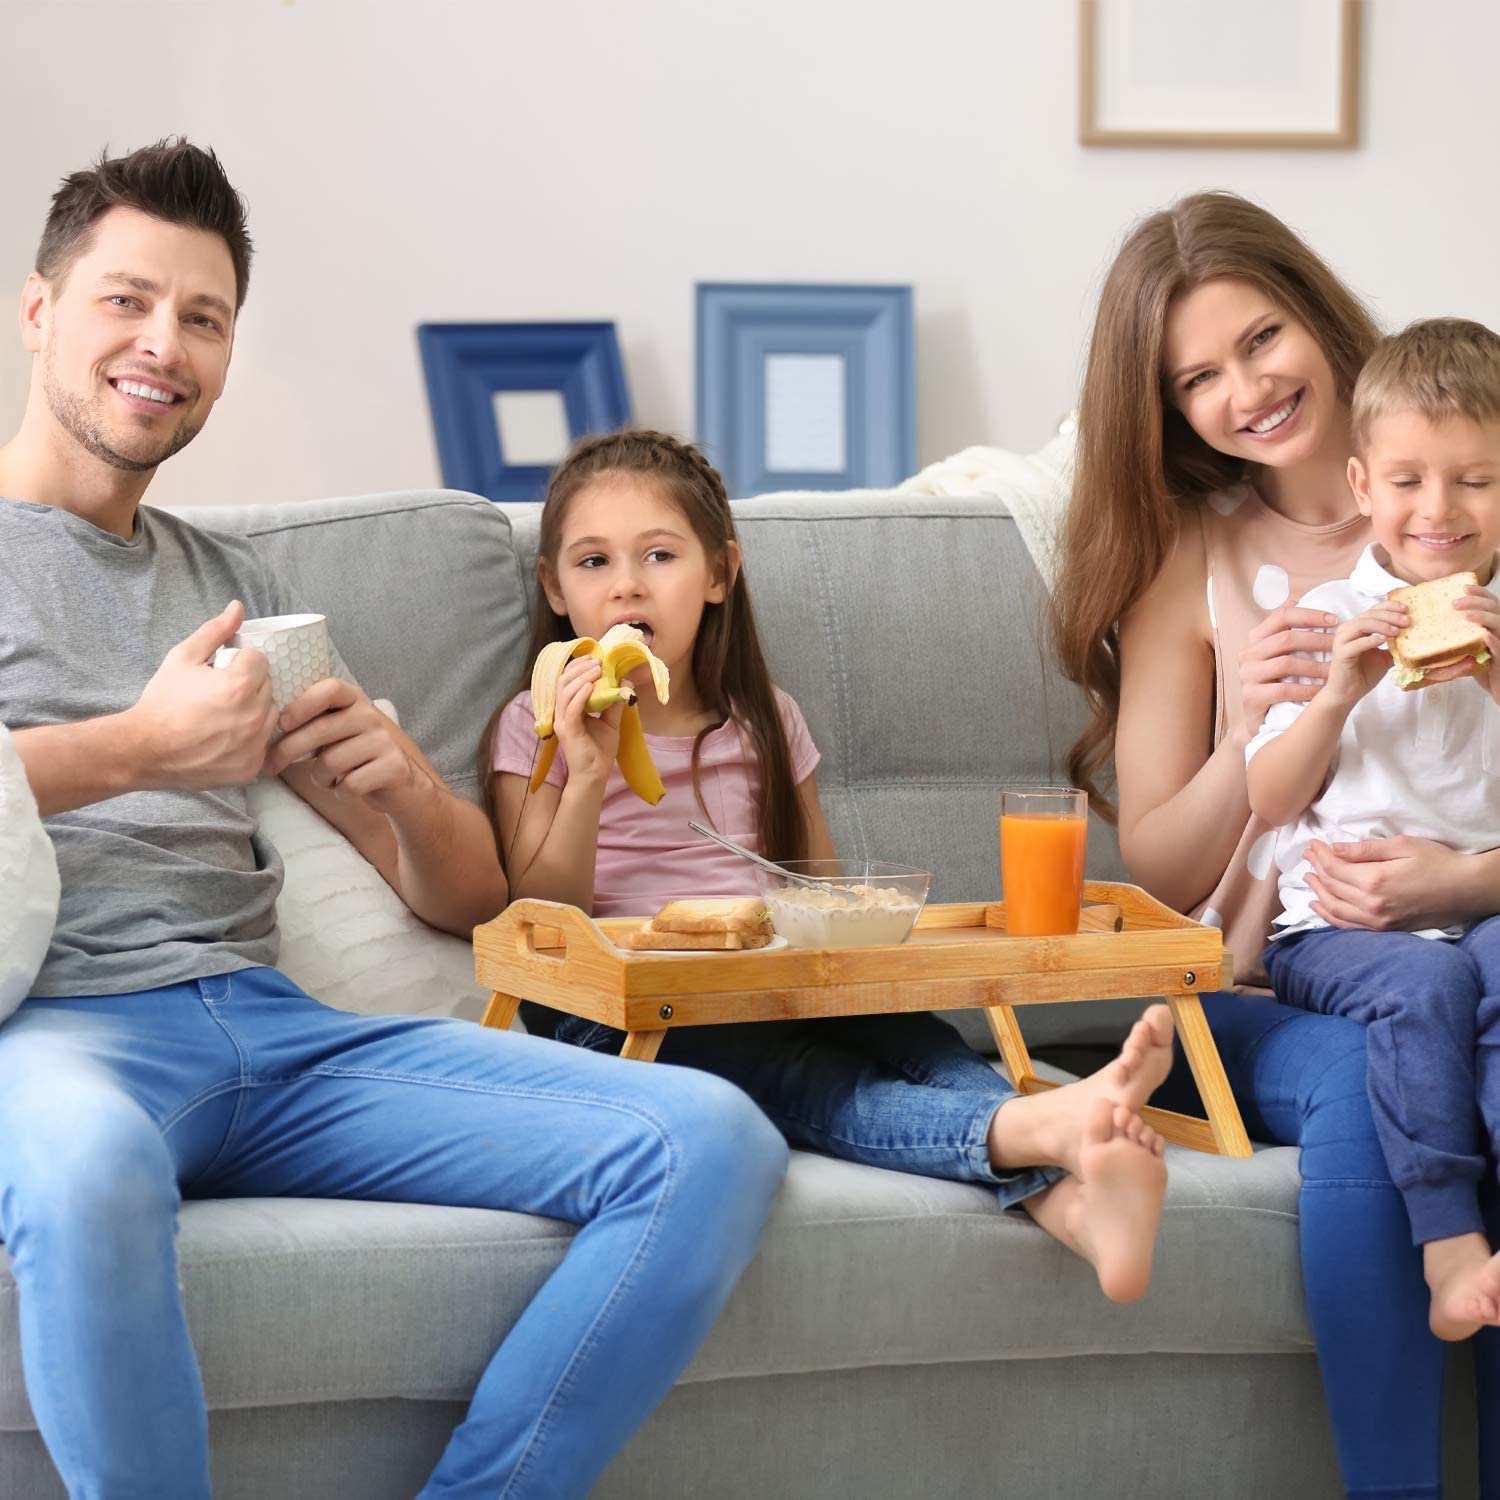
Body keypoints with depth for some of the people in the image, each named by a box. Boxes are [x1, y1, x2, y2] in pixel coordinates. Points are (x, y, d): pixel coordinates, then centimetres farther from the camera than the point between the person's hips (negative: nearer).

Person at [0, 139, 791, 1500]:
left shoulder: (235, 584, 28)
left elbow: (466, 896, 26)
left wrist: (405, 785, 2)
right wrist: (138, 747, -10)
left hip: (278, 1028, 5)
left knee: (711, 1143, -16)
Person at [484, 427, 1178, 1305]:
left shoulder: (763, 722, 19)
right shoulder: (535, 729, 9)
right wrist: (587, 773, -13)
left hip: (773, 995, 4)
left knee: (903, 1031, -31)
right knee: (787, 1072, -36)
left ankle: (1071, 1198, -58)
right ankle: (1036, 1127, -60)